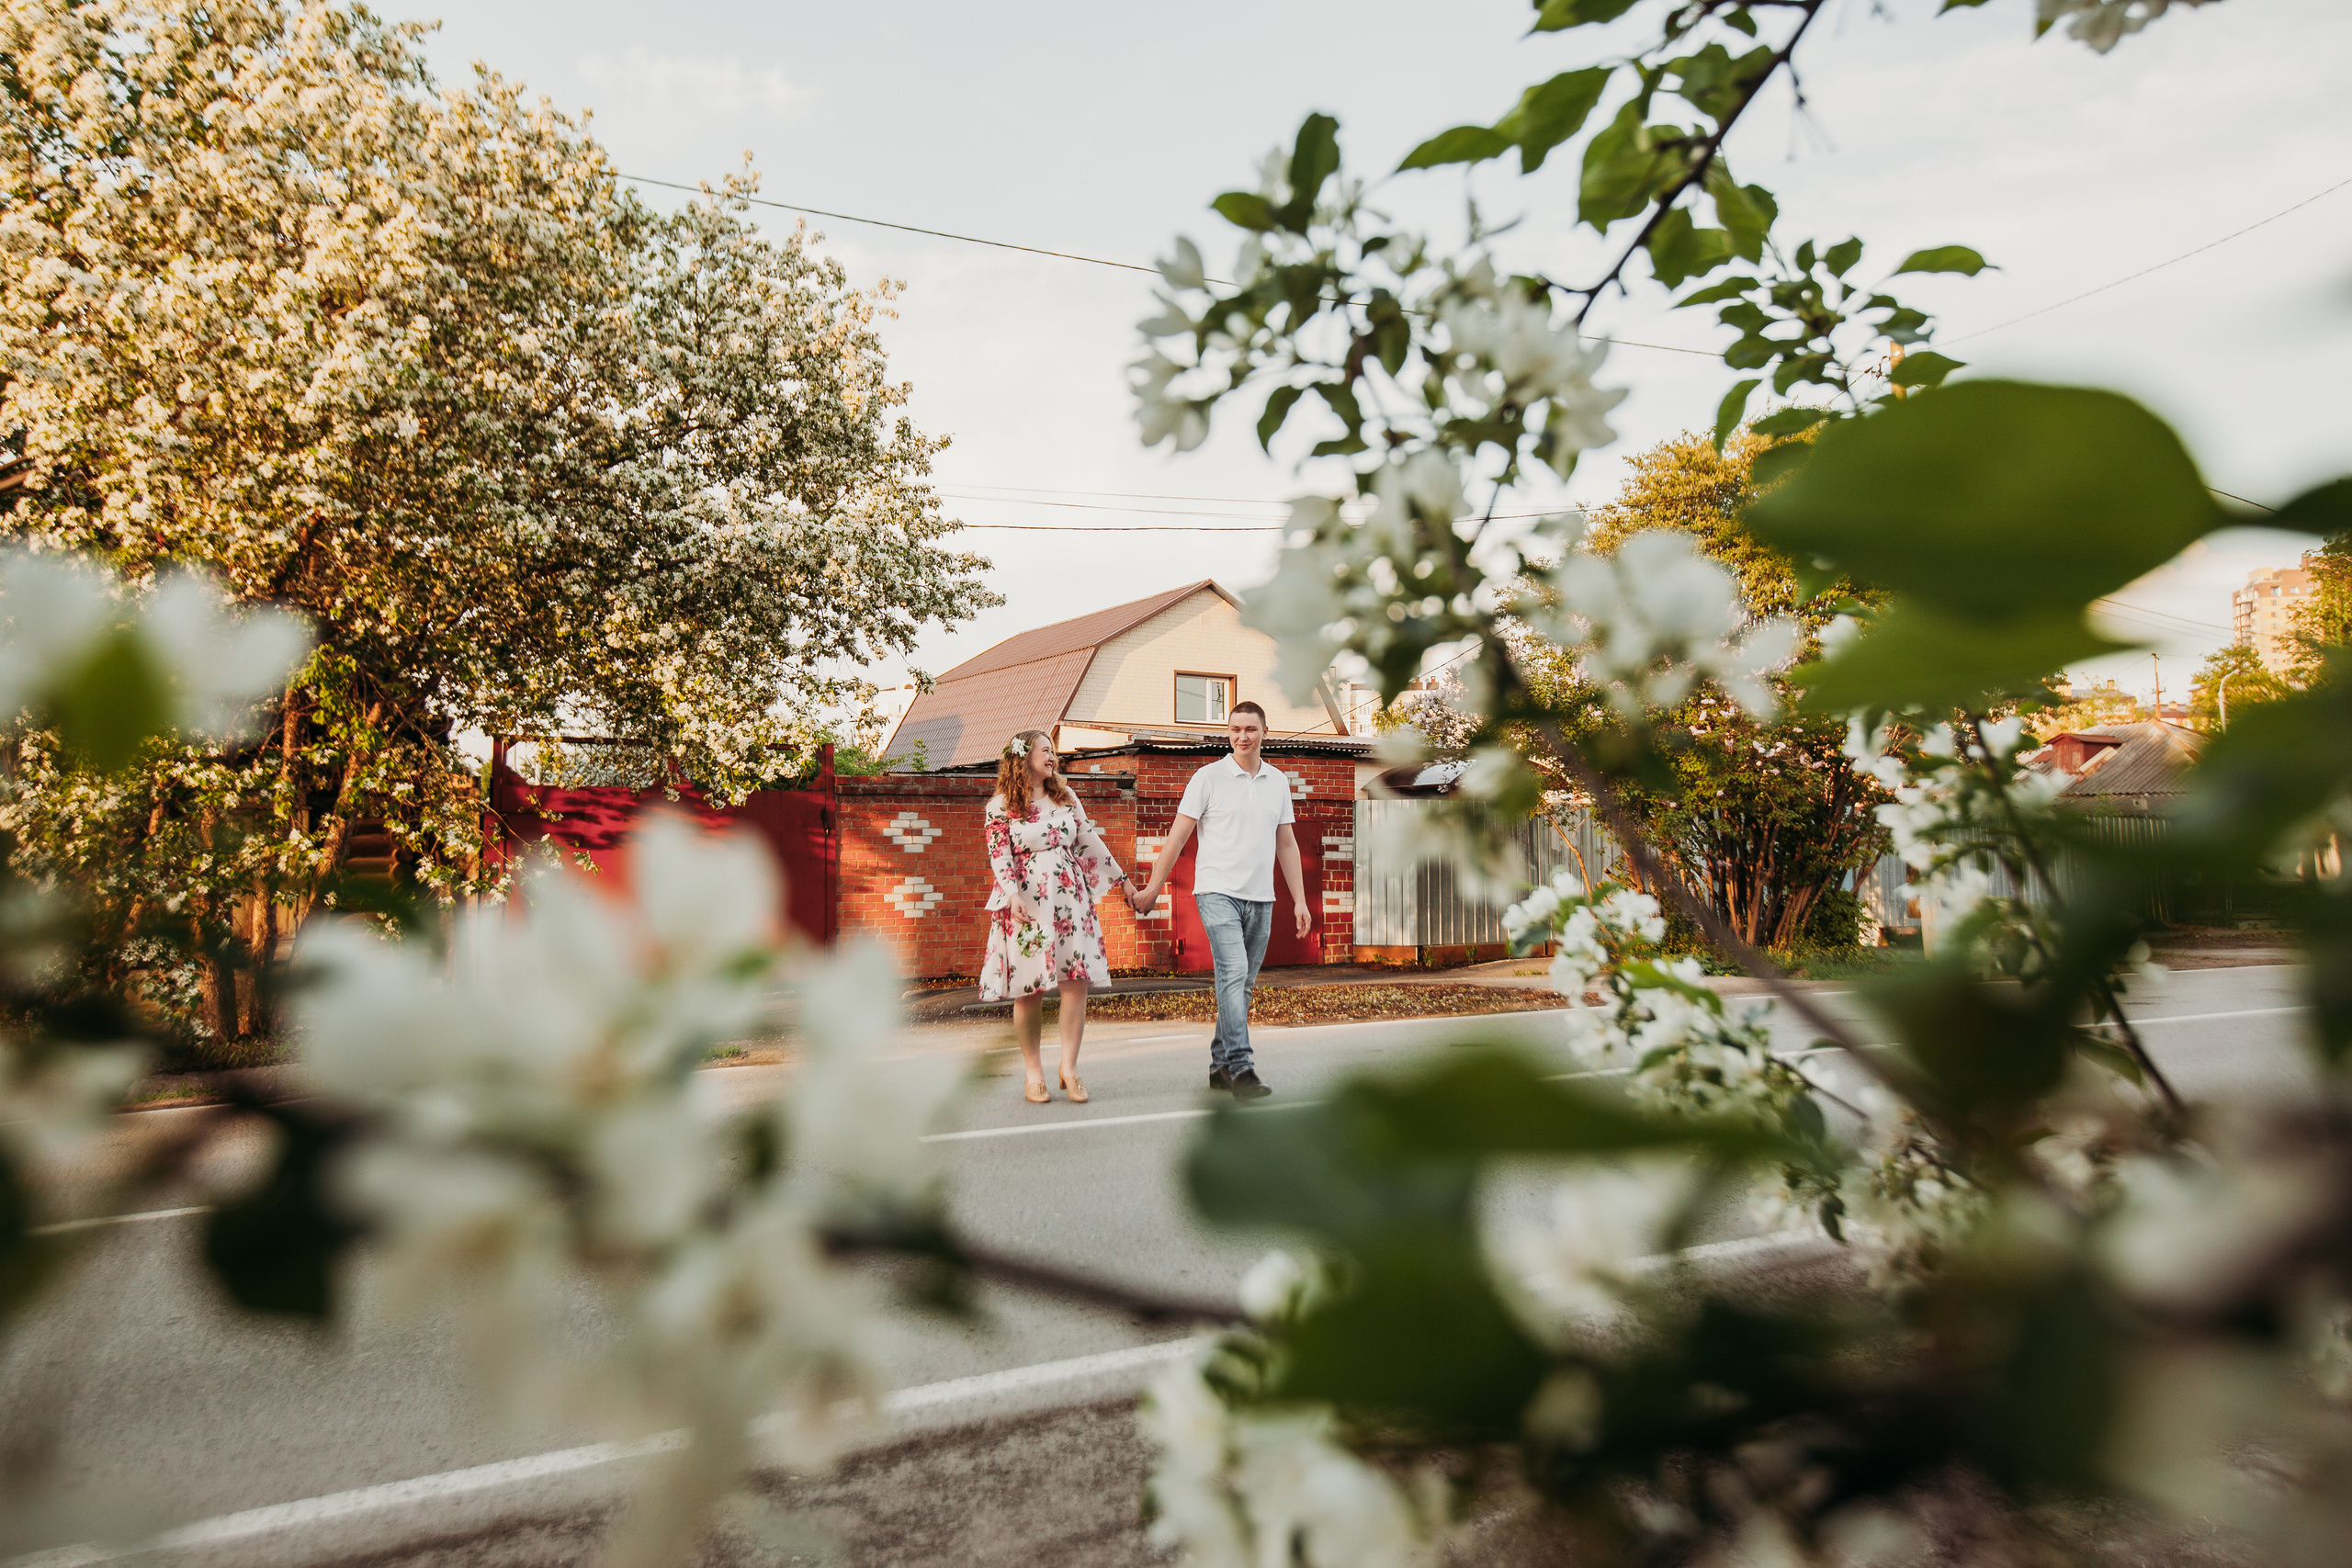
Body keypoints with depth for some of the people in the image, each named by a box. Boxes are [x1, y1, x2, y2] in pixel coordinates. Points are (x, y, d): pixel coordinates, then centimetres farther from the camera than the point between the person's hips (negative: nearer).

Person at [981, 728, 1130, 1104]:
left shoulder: (1066, 798, 15)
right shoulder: (1001, 806, 2)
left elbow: (1089, 842, 19)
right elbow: (999, 854, -7)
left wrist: (1121, 880, 19)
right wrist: (1013, 894, -21)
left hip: (1070, 899, 4)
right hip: (1026, 904, -4)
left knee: (1076, 983, -7)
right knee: (1029, 989, -1)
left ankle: (1069, 1069, 1)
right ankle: (1034, 1073, 11)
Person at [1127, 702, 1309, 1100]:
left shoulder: (1278, 782, 12)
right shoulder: (1209, 777, -2)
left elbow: (1286, 845, 16)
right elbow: (1178, 836, -1)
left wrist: (1300, 901, 12)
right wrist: (1152, 889, -3)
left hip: (1260, 899, 5)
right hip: (1218, 892, -5)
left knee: (1243, 985, 8)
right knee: (1233, 971, -19)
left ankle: (1220, 1067, 19)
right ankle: (1239, 1068, -21)